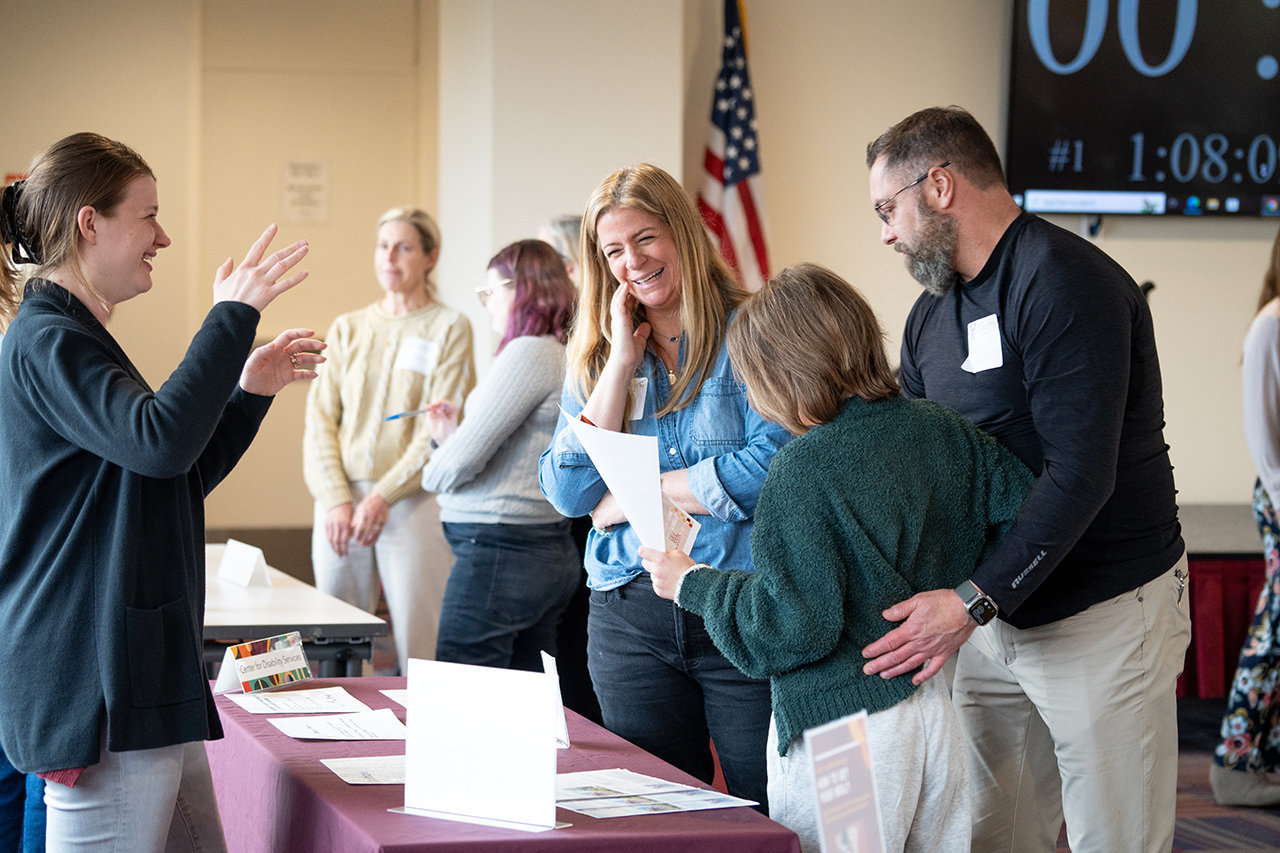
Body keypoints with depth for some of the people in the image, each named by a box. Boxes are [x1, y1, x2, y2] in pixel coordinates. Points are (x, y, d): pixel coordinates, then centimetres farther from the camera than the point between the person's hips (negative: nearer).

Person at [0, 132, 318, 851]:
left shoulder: (78, 339, 20)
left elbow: (177, 480, 26)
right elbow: (160, 440, -29)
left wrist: (249, 392, 15)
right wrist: (234, 315, -22)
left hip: (142, 675, 11)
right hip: (93, 678, -11)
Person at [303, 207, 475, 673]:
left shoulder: (449, 328, 3)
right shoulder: (347, 329, 14)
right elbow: (319, 420, 8)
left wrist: (384, 496, -14)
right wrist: (335, 499, -6)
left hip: (413, 503, -4)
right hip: (342, 500, 4)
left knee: (419, 650, -7)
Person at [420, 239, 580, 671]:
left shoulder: (528, 352, -12)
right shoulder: (566, 356, 16)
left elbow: (463, 460, -14)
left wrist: (433, 473, 6)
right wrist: (449, 436, 18)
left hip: (498, 550, -10)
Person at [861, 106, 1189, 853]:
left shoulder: (1066, 285, -17)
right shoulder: (933, 312, 12)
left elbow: (1080, 476, -24)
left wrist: (972, 603, -28)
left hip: (1105, 615, -8)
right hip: (992, 613, 8)